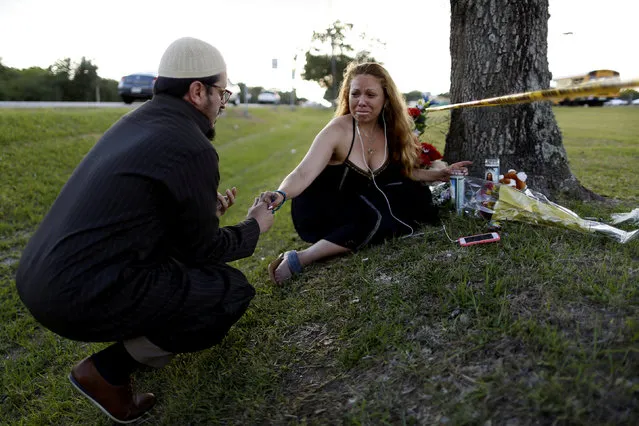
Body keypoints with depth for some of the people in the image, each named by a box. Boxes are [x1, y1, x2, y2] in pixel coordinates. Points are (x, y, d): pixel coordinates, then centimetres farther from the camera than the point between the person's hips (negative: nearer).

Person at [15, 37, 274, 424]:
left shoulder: (137, 122, 10)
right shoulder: (193, 150, -16)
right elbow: (203, 249, -4)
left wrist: (205, 210, 25)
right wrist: (254, 227, 12)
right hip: (84, 295, -9)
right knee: (235, 291, -2)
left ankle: (145, 335, 21)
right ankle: (109, 370, 2)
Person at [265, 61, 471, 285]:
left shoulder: (388, 131, -4)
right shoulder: (338, 130, -23)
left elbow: (402, 173, 9)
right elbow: (304, 173, -34)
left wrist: (440, 174, -2)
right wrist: (281, 194, -54)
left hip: (361, 203, 7)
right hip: (321, 213, -6)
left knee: (417, 198, -8)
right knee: (381, 218, -31)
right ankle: (298, 260, -27)